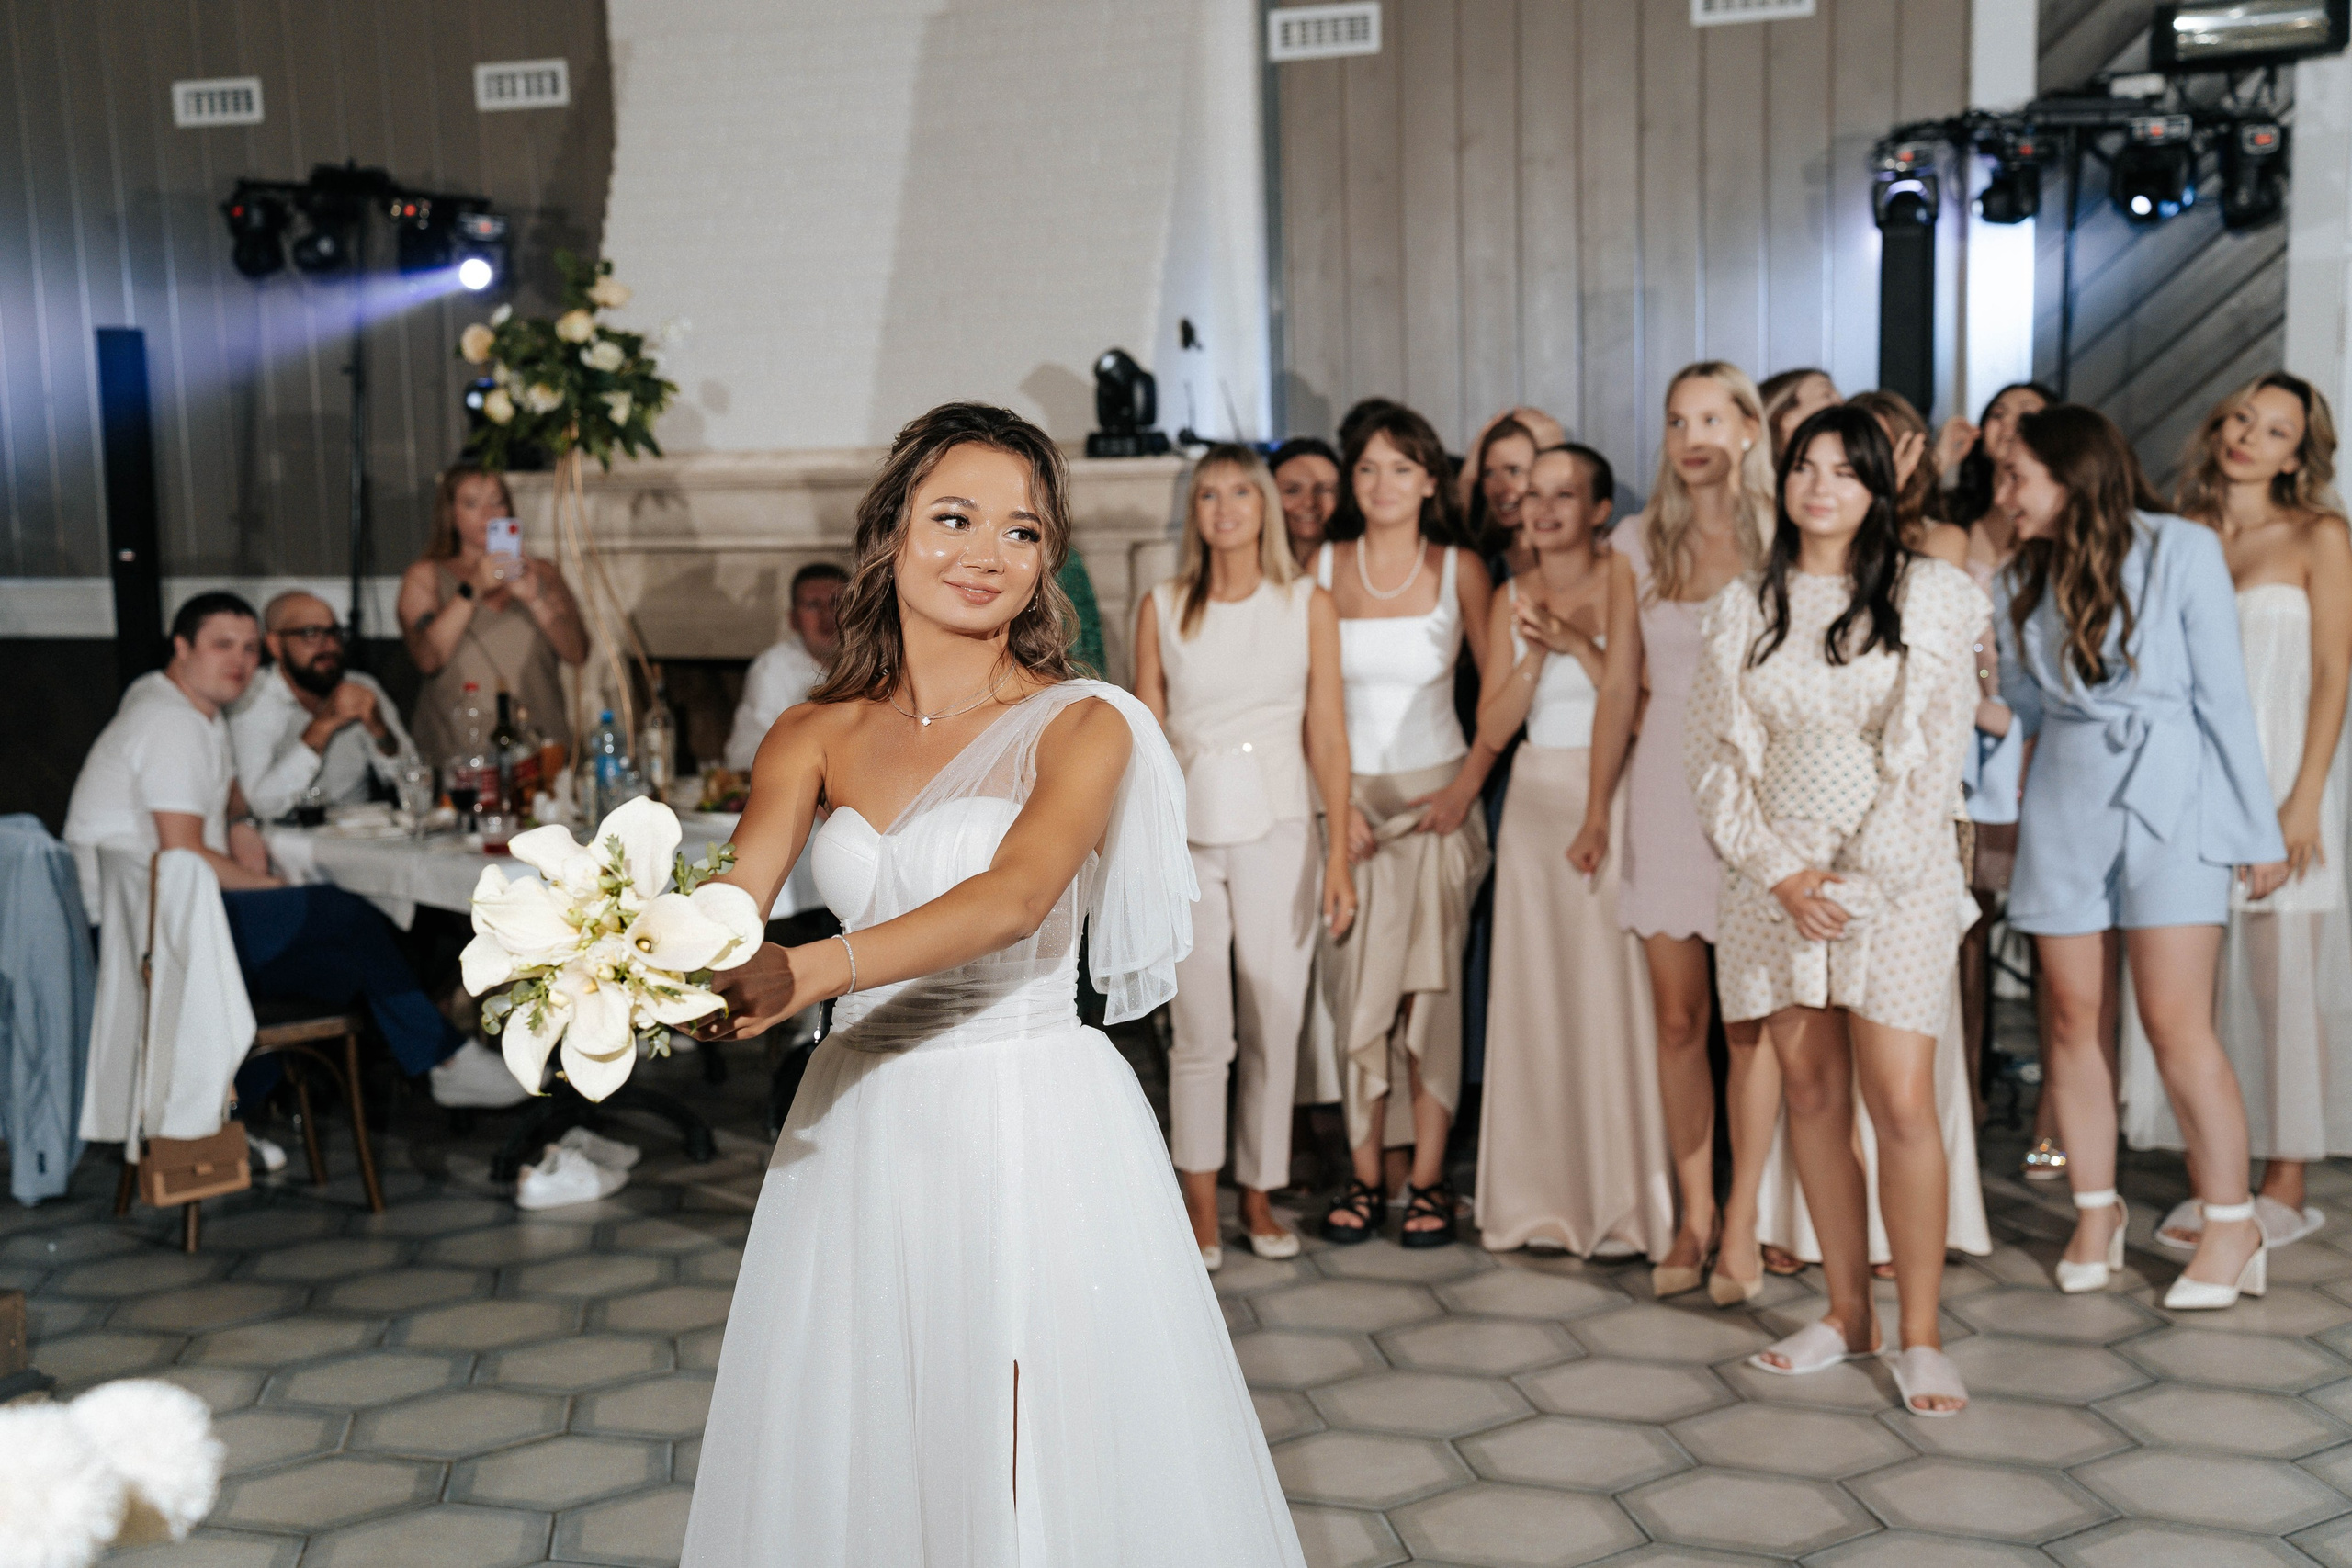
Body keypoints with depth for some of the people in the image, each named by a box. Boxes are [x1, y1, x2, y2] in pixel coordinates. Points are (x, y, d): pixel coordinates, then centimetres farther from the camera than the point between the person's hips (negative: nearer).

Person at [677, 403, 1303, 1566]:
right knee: (853, 1451, 13)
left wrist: (808, 972, -36)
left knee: (1044, 1456, 4)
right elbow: (730, 895, -9)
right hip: (858, 1132, 4)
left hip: (1033, 1131, -3)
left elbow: (1013, 898, -23)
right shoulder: (816, 736, 6)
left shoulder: (1079, 726, -6)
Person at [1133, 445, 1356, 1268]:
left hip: (1279, 832, 0)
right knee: (1201, 1032, -2)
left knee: (1274, 1026, 4)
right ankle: (1200, 1210, 8)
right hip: (1190, 833, 0)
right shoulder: (1162, 607, 5)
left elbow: (1327, 734, 1)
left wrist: (1339, 852, -5)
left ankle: (1260, 1196, 19)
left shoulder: (1309, 605, 4)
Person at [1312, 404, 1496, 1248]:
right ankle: (1366, 1174, 8)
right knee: (1356, 987, -1)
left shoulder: (1460, 570, 2)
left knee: (1429, 986, -2)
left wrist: (1469, 784, -5)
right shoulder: (1322, 567, 3)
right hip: (1347, 797, 1)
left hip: (1434, 796, -1)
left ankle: (1427, 1177, 5)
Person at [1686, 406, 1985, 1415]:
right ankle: (1847, 1312, 17)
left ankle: (1920, 1338, 0)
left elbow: (1933, 751, -4)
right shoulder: (1744, 611, 10)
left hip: (1896, 878, -3)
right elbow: (1718, 754, 6)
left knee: (1901, 1105, -8)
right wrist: (1781, 872, -6)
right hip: (1777, 881, 3)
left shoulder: (1926, 595, 2)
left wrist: (1860, 875, -11)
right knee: (1811, 1094, 6)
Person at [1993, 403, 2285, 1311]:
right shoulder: (2020, 583, 8)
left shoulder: (2181, 552, -5)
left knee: (2175, 1023, -8)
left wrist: (2260, 831, -2)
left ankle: (2230, 1226, 4)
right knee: (2073, 1017, 4)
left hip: (2170, 801, -4)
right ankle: (2095, 1211, 16)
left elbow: (2223, 697, -4)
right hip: (2065, 805, 4)